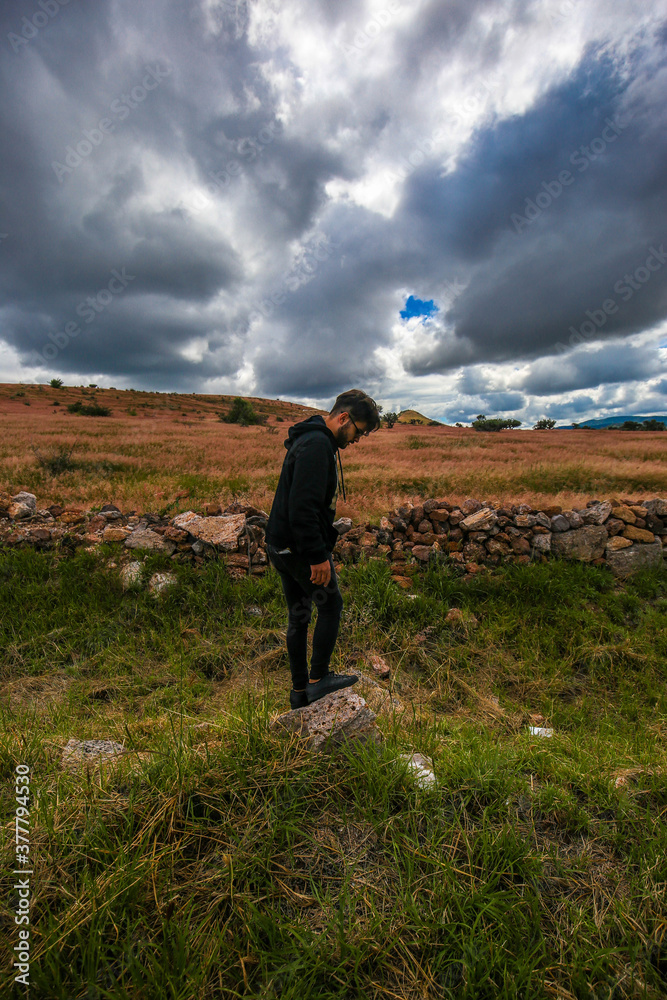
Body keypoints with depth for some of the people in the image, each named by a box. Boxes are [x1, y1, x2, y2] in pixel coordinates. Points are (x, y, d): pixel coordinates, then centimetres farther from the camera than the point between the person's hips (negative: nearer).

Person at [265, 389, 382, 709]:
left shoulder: (311, 439, 16)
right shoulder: (317, 444, -18)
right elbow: (303, 507, -27)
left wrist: (319, 550, 22)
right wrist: (318, 556, -22)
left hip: (282, 547, 10)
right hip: (300, 548, -10)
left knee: (298, 616, 17)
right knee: (331, 606, 8)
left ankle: (299, 691, 31)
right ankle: (317, 680, 20)